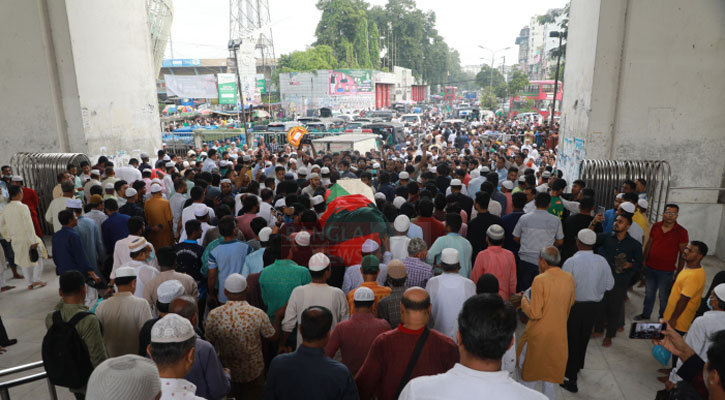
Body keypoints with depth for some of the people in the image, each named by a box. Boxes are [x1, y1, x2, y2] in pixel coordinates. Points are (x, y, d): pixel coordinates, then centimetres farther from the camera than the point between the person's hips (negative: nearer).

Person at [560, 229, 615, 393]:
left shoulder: (571, 262, -22)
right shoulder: (601, 261, -8)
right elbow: (609, 284, 1)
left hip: (574, 306, -4)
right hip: (593, 306, 5)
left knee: (571, 340, 8)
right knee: (584, 338, 24)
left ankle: (571, 380, 13)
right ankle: (578, 366, 47)